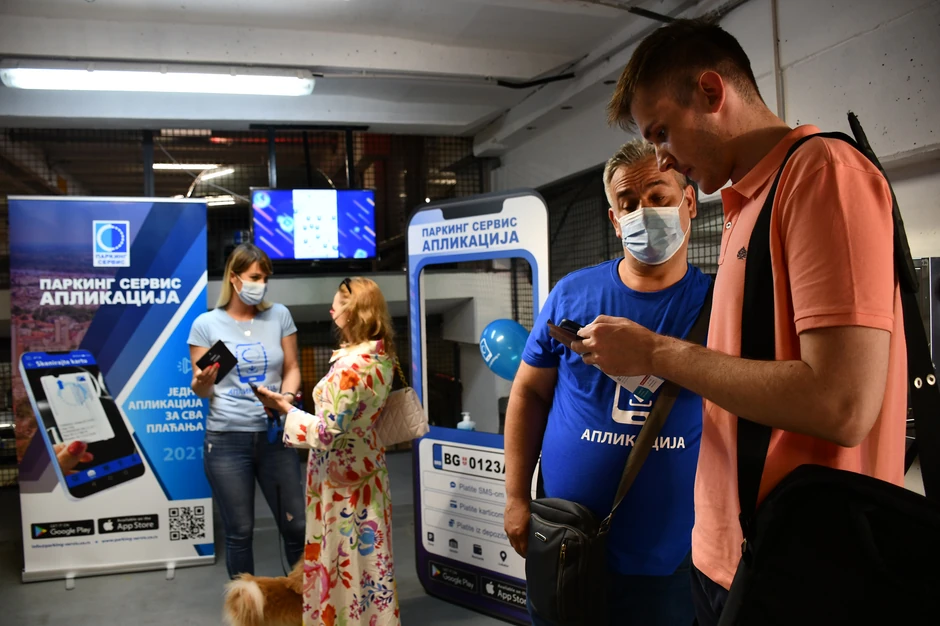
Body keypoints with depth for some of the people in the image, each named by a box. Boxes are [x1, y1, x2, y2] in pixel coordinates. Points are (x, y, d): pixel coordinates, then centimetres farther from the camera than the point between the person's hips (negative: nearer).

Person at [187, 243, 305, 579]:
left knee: (295, 524, 6)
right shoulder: (206, 323, 0)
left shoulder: (279, 315, 5)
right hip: (226, 439, -1)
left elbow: (292, 369, 8)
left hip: (274, 435, 2)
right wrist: (202, 381, -20)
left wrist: (286, 398, -12)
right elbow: (201, 391, 3)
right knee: (239, 531, 8)